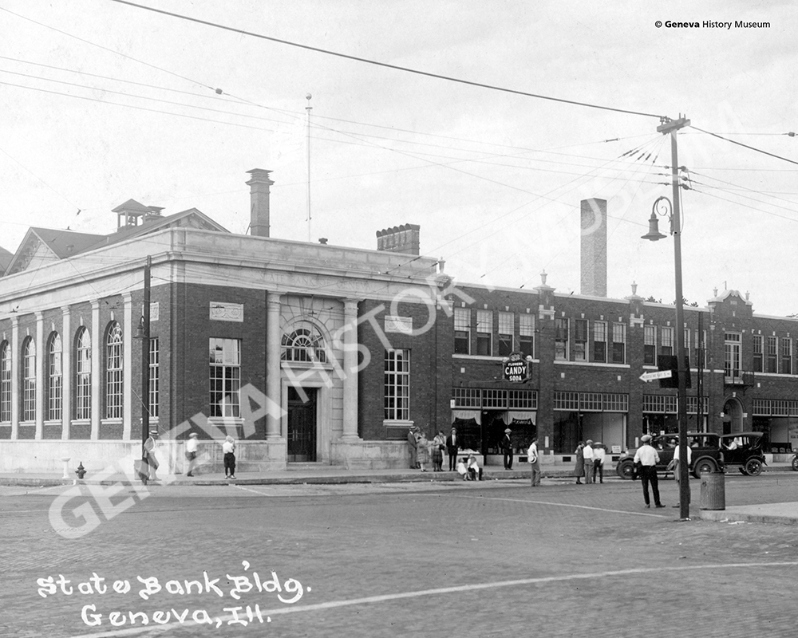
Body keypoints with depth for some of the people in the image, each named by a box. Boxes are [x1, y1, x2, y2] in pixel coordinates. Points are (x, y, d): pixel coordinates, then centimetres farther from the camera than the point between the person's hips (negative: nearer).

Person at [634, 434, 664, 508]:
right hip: (652, 468, -1)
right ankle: (657, 503, 4)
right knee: (655, 487, 4)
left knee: (645, 487, 7)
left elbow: (636, 461, -5)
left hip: (643, 469, 1)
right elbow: (657, 460, 2)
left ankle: (647, 503, 6)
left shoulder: (639, 450, -2)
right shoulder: (653, 450, -4)